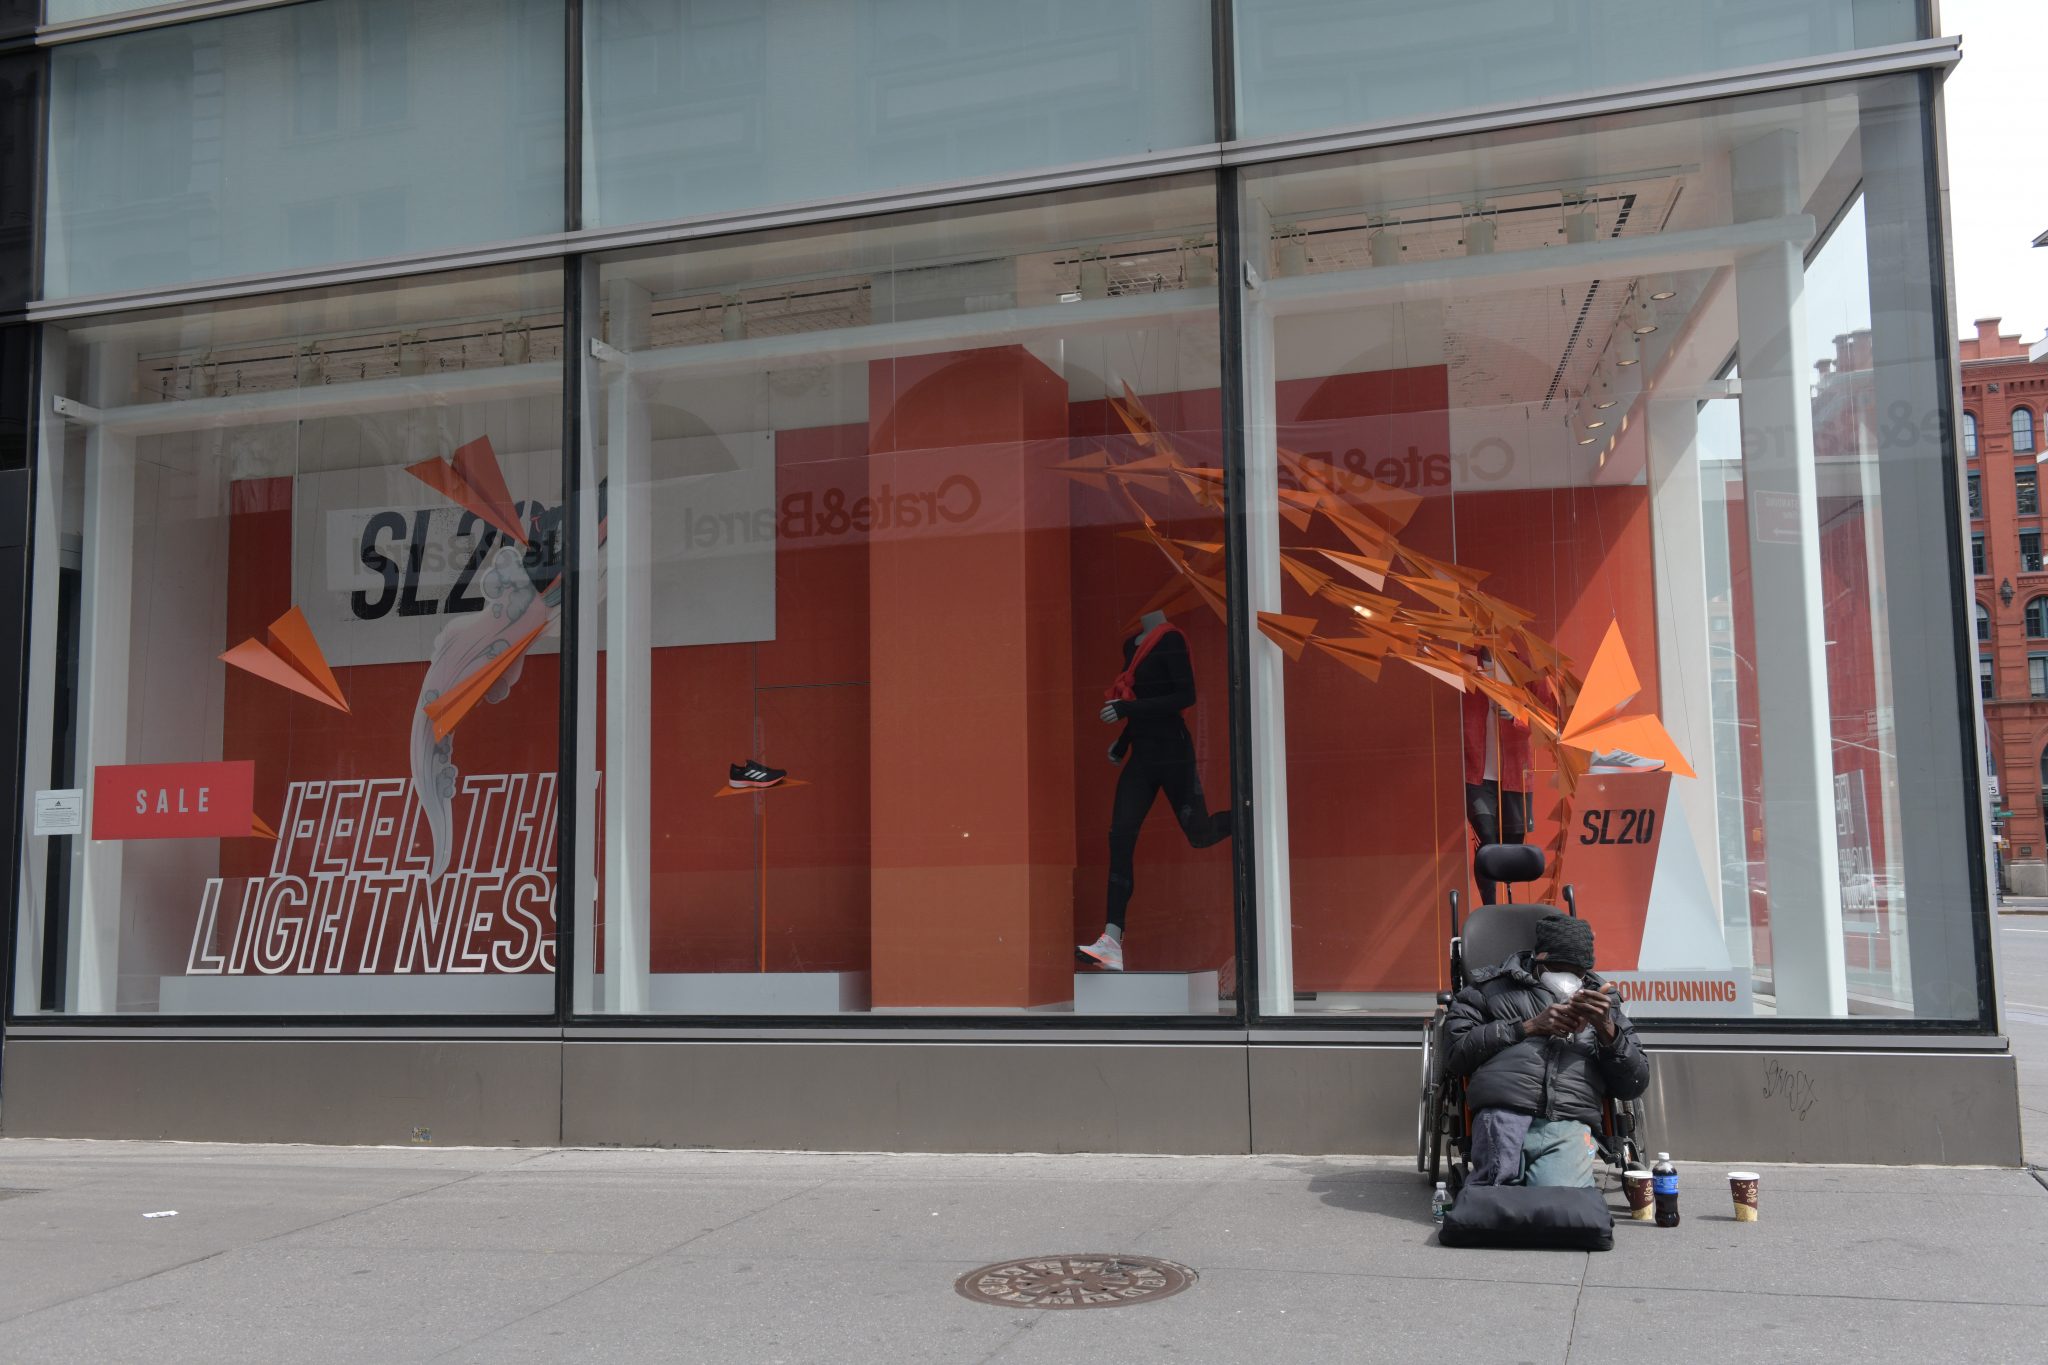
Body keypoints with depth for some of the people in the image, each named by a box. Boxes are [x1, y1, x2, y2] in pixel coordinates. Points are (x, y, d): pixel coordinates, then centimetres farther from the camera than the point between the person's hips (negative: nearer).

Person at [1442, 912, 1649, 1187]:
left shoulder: (1600, 999, 30)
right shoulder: (1494, 986, 21)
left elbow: (1635, 1085, 21)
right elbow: (1455, 1051, 7)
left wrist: (1606, 1028, 4)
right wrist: (1529, 1027, 2)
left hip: (1569, 1126, 2)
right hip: (1503, 1115, -2)